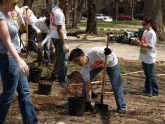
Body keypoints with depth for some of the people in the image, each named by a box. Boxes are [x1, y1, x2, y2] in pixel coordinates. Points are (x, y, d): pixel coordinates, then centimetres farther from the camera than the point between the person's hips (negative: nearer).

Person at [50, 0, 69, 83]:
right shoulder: (59, 13, -21)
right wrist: (64, 43, -26)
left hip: (54, 37, 10)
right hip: (59, 38, -10)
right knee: (63, 60, -5)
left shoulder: (54, 9, 9)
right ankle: (63, 81, -2)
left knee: (58, 57, 23)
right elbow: (59, 30, -25)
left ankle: (54, 75, 35)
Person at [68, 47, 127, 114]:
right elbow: (88, 84, -23)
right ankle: (85, 105, 6)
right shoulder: (84, 67, -26)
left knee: (116, 85, -10)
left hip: (111, 62, -4)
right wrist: (89, 101, -23)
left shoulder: (95, 52, -43)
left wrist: (108, 52, -52)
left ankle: (122, 107, 3)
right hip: (97, 65, 4)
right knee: (85, 82, -8)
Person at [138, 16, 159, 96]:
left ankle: (155, 91, 6)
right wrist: (139, 43, -3)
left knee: (151, 75, -2)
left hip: (149, 58, -8)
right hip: (144, 57, 8)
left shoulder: (152, 33, -17)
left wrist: (141, 44, -32)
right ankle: (148, 89, 25)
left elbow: (150, 46, -22)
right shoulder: (145, 31, 9)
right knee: (147, 74, 16)